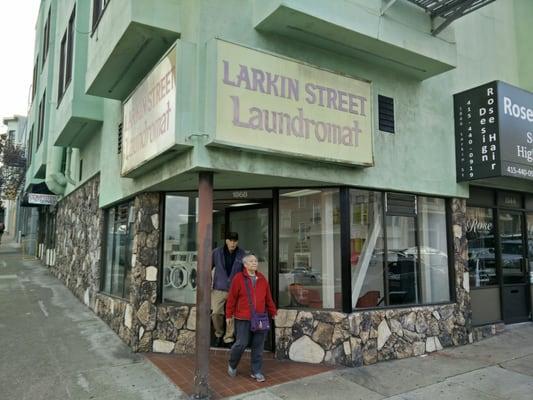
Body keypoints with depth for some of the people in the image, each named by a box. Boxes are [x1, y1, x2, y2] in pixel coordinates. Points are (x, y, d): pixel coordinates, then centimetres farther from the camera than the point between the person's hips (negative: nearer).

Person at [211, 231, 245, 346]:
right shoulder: (217, 252, -1)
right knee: (216, 313, -3)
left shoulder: (242, 255, -1)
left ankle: (228, 338, 16)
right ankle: (219, 334, 23)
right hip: (219, 288, 0)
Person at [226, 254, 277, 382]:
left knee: (258, 346, 7)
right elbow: (232, 298, -2)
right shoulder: (238, 278, -5)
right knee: (241, 343, -1)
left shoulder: (262, 278, 8)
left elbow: (268, 298, 14)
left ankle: (257, 372, 21)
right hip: (243, 319, -4)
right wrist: (229, 315, -1)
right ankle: (232, 364, 27)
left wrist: (273, 312, 16)